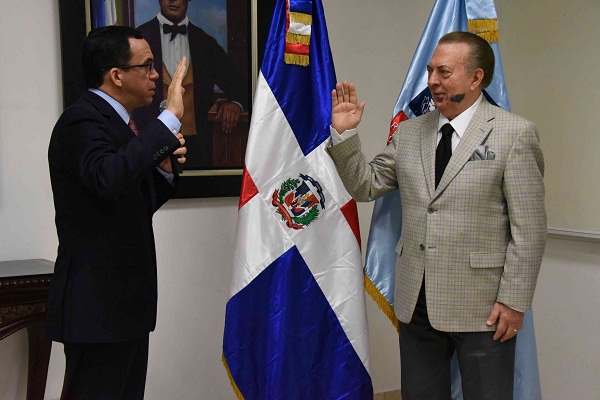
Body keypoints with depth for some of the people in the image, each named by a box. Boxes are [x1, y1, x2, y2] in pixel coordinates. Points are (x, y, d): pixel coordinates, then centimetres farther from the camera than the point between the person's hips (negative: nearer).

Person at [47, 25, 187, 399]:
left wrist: (163, 168, 2)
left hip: (126, 301, 10)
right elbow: (108, 177, -37)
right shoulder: (83, 121, -15)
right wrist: (170, 117, -31)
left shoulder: (116, 121, 14)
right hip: (97, 305, -9)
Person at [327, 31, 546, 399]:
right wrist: (345, 134, -2)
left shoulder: (515, 134, -7)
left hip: (482, 305, -4)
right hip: (416, 301, 5)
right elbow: (366, 186, 10)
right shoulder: (409, 133, 8)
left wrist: (514, 300, -12)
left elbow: (529, 227, -9)